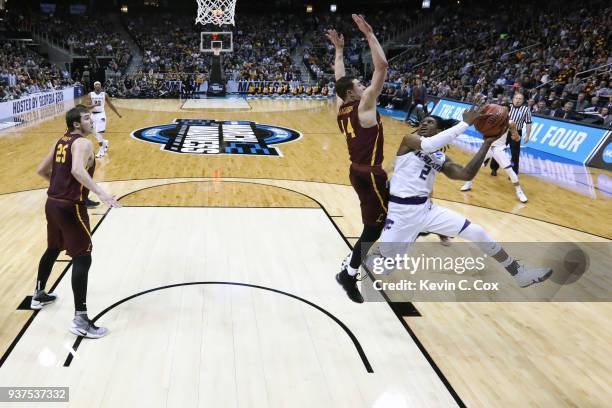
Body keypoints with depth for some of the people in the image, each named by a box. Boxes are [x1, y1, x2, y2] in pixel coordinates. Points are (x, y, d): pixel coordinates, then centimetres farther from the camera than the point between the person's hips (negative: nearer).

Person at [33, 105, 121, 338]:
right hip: (70, 207, -9)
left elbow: (42, 170, 22)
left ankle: (38, 295, 48)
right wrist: (101, 193, -36)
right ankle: (80, 321, -9)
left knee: (53, 249, 28)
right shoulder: (83, 143, -13)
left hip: (52, 203, 9)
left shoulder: (61, 141, 14)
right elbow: (77, 171, -32)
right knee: (82, 258, -8)